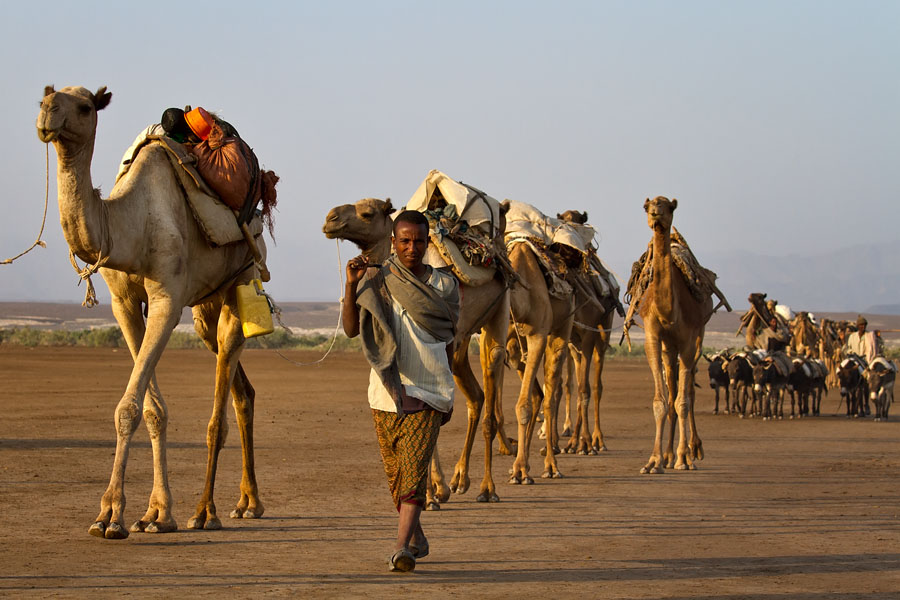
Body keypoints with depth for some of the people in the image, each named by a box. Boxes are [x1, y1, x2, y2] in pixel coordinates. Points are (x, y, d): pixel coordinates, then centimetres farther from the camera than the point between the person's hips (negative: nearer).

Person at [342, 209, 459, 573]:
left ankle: (402, 548, -23)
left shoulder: (444, 285, 3)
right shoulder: (376, 282, 1)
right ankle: (418, 540, 31)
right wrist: (351, 285, -19)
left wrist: (447, 392, 14)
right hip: (386, 393, 2)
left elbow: (450, 341, 11)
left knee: (414, 468, -16)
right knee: (395, 472, 12)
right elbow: (351, 329, -8)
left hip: (427, 392, -2)